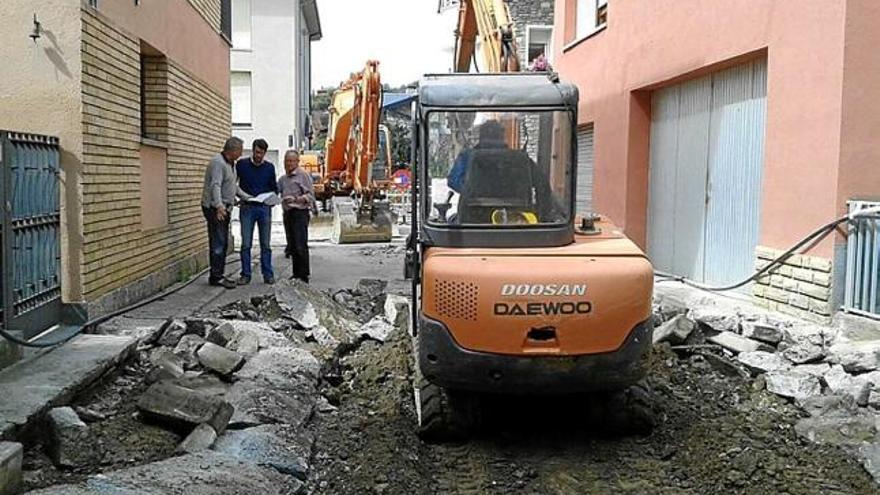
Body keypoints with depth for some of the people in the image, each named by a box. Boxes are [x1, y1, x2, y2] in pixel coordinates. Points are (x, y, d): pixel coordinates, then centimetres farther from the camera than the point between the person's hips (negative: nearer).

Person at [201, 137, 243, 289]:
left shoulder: (231, 163, 14)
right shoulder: (218, 163, -17)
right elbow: (215, 186, -29)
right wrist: (219, 206, -40)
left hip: (225, 208, 10)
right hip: (215, 208, -10)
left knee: (223, 243, 12)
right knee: (217, 243, -9)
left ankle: (218, 275, 18)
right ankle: (216, 277, -6)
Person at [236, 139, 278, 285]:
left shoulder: (269, 167, 8)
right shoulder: (242, 164, 2)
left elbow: (274, 188, 16)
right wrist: (242, 194, -7)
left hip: (264, 208, 1)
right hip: (247, 208, -1)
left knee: (265, 244, 4)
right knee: (246, 244, -1)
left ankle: (268, 274, 10)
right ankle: (245, 275, 5)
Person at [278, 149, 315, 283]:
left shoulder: (303, 175, -4)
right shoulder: (283, 178, 19)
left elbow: (310, 194, -10)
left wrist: (298, 199, -24)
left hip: (300, 213, -7)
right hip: (287, 213, 7)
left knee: (300, 245, -10)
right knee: (292, 245, 9)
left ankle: (303, 276, -7)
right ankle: (296, 274, 15)